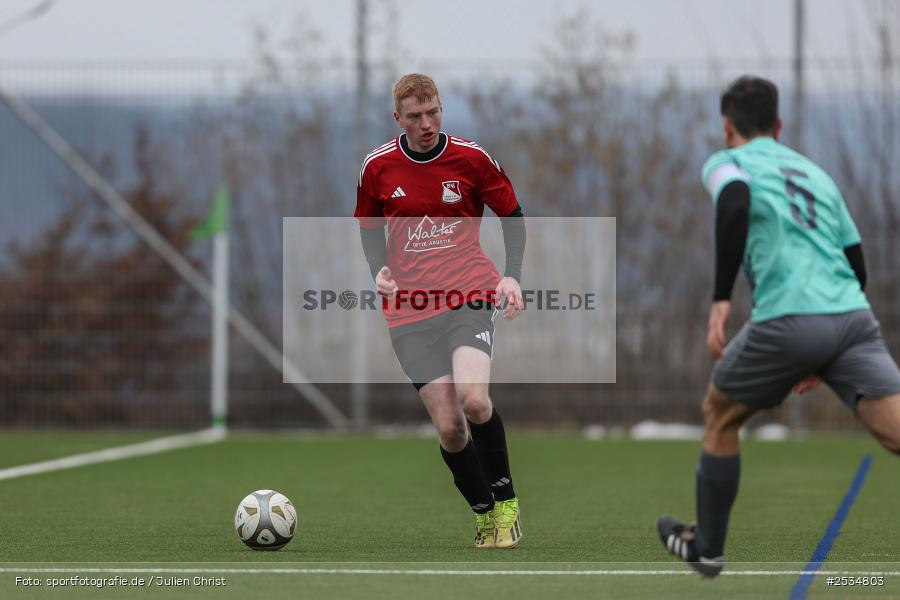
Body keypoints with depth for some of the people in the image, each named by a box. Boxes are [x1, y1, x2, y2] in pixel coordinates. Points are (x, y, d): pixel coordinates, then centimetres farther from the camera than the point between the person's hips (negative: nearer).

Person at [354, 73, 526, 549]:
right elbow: (369, 228, 18)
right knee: (448, 426, -6)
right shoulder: (377, 167, 3)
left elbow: (511, 215, 10)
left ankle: (505, 501, -4)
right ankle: (486, 515, 16)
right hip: (410, 310, 2)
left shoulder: (471, 158, -1)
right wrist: (379, 271, -1)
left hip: (469, 296, -2)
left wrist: (512, 276, -3)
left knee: (472, 398, -26)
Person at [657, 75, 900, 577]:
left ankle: (706, 547, 32)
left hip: (788, 322, -4)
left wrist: (722, 299, -17)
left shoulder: (727, 162, 12)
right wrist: (826, 359, 35)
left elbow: (735, 200, -15)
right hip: (853, 317, 4)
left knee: (719, 416, 22)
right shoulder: (816, 173, 29)